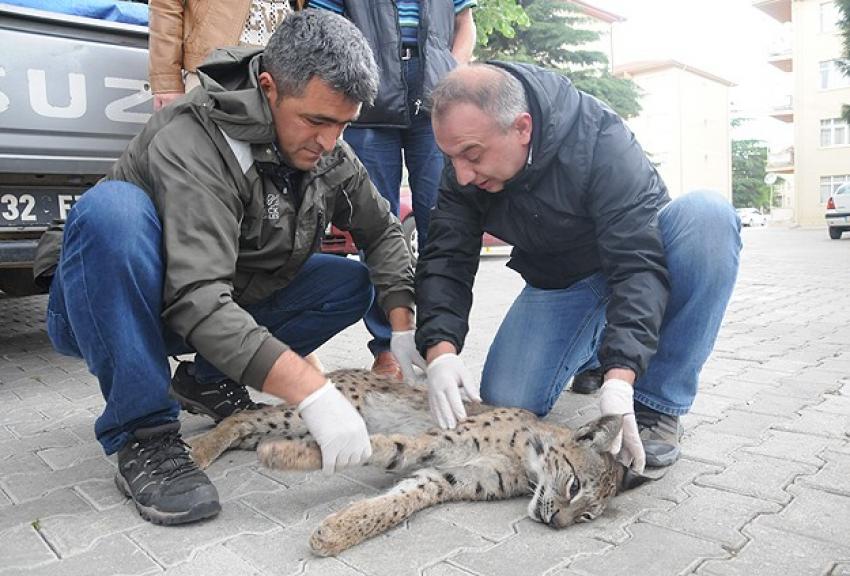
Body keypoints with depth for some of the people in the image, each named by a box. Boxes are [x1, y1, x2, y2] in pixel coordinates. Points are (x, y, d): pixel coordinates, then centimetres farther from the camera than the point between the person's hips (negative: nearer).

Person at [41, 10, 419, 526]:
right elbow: (197, 300, -40)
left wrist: (404, 331, -13)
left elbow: (383, 231, 1)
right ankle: (143, 437, -24)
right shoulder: (194, 143, -30)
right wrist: (312, 393, -45)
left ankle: (214, 382, 5)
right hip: (110, 312, -5)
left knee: (353, 283, -6)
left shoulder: (329, 153, -10)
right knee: (112, 208, -36)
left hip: (233, 308, 6)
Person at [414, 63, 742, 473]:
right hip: (556, 285, 3)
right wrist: (440, 351, -35)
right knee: (506, 406, -15)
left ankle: (657, 405, -24)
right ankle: (591, 349, 18)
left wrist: (619, 380, -47)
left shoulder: (601, 141, -30)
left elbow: (638, 262, -36)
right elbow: (445, 262, -17)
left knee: (708, 215, -35)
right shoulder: (464, 169, -15)